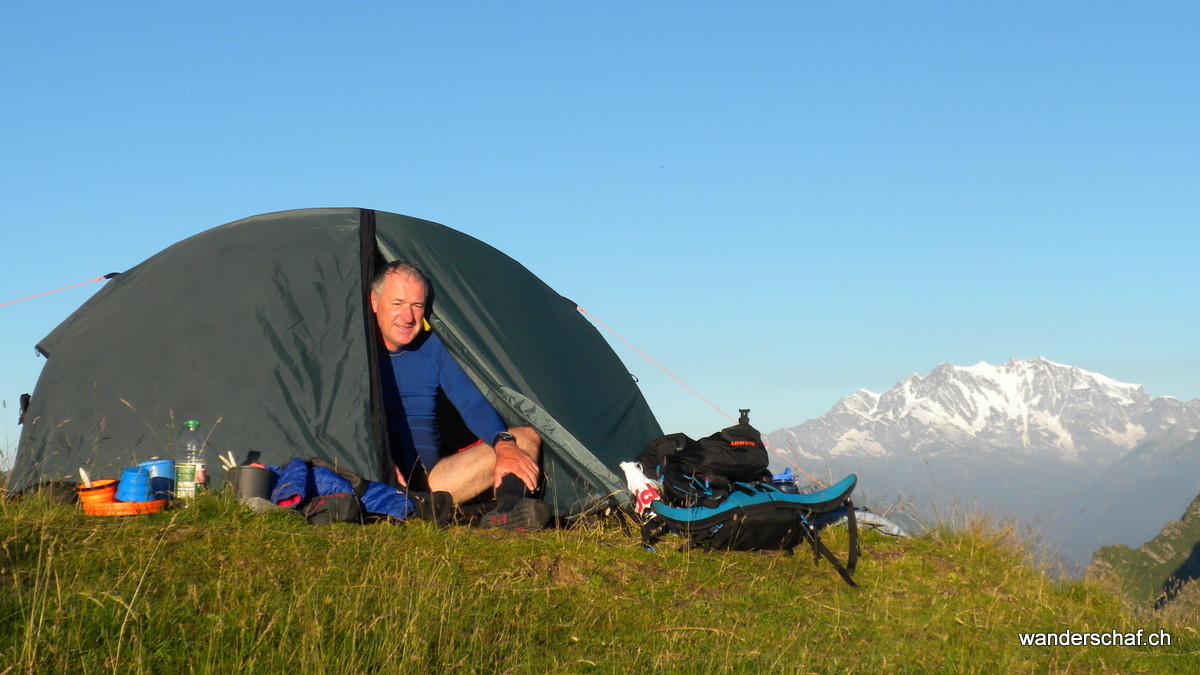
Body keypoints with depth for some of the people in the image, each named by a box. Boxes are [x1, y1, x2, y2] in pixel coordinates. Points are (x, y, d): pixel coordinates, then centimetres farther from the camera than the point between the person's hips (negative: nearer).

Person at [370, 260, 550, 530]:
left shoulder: (433, 347, 12)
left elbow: (473, 405, 5)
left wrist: (503, 444, -16)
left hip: (432, 475, 4)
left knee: (525, 437, -10)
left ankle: (507, 510, -41)